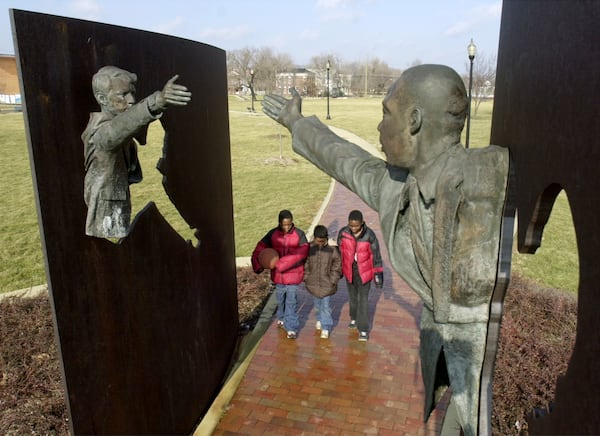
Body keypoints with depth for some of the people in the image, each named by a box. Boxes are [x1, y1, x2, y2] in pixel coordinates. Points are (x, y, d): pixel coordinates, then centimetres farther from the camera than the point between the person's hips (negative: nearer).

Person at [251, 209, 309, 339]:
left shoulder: (299, 234, -14)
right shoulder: (273, 234, -7)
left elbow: (301, 253, -25)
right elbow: (260, 249, -7)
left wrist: (281, 263, -31)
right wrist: (258, 265, -24)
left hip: (293, 273, -3)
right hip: (278, 274, 3)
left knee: (291, 301, 2)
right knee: (280, 298, 21)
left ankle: (291, 328, 14)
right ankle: (282, 318, 47)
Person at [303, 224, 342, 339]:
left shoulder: (332, 249, -15)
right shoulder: (309, 248, -10)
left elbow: (337, 267, -6)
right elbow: (305, 265, 2)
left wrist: (332, 281, -8)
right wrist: (306, 279, 0)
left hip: (327, 283, -3)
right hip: (313, 283, 3)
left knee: (325, 305, 4)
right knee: (317, 304, 22)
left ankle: (325, 328, 18)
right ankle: (320, 319, 48)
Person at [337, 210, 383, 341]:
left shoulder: (369, 235, -20)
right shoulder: (343, 233, -14)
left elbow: (376, 255, -10)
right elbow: (339, 251, 1)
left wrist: (378, 274, -7)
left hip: (364, 271, -3)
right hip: (349, 271, 3)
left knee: (363, 299, 0)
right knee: (352, 296, 20)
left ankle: (363, 329, 9)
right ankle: (354, 318, 44)